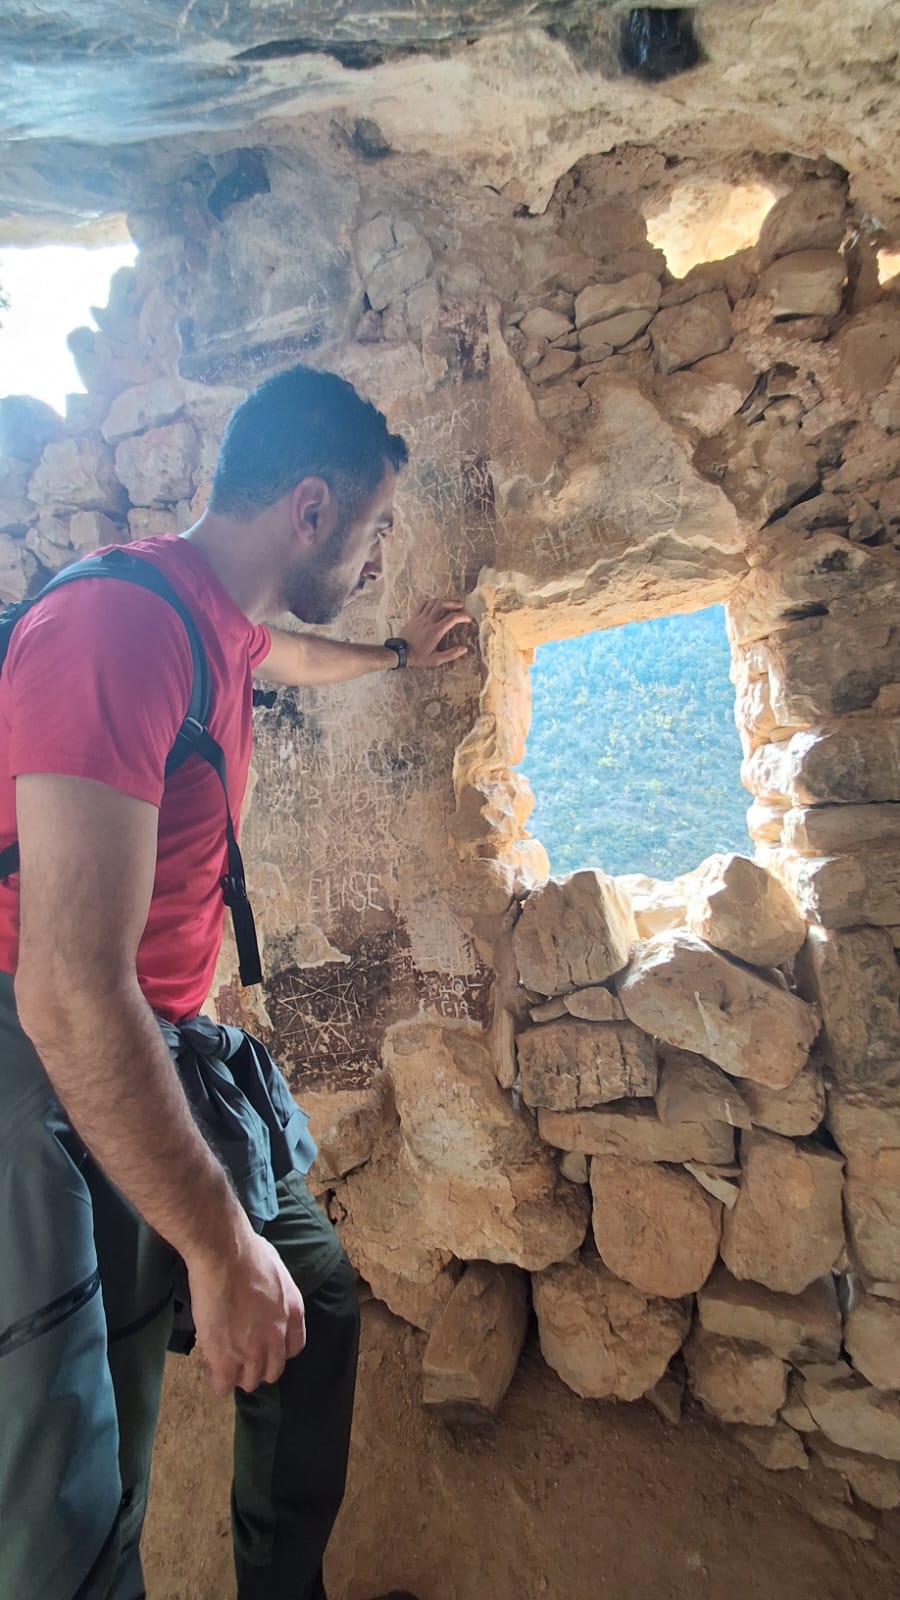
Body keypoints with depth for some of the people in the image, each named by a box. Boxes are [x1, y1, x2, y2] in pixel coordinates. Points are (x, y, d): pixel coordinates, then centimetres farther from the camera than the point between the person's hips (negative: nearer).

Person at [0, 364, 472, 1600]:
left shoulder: (223, 622, 6)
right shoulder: (120, 627, -24)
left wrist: (400, 656, 50)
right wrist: (221, 1244, -20)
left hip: (169, 1052, 10)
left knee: (318, 1306, 19)